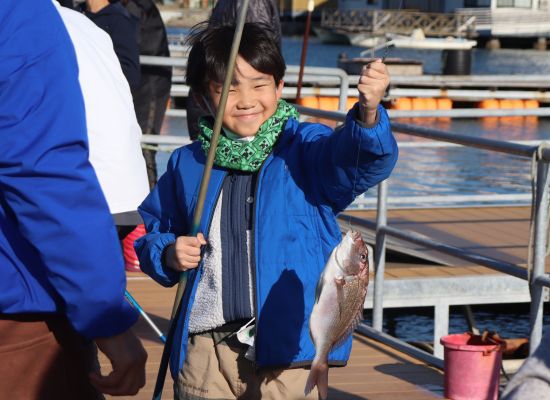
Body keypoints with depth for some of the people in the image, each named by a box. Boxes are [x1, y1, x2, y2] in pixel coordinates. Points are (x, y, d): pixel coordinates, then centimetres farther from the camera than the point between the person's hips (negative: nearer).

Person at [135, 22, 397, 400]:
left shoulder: (306, 149, -1)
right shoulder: (188, 164, 9)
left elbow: (358, 160, -22)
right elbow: (149, 230, 21)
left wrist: (368, 116, -43)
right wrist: (167, 254, -1)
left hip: (286, 349, -3)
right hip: (205, 351, 3)